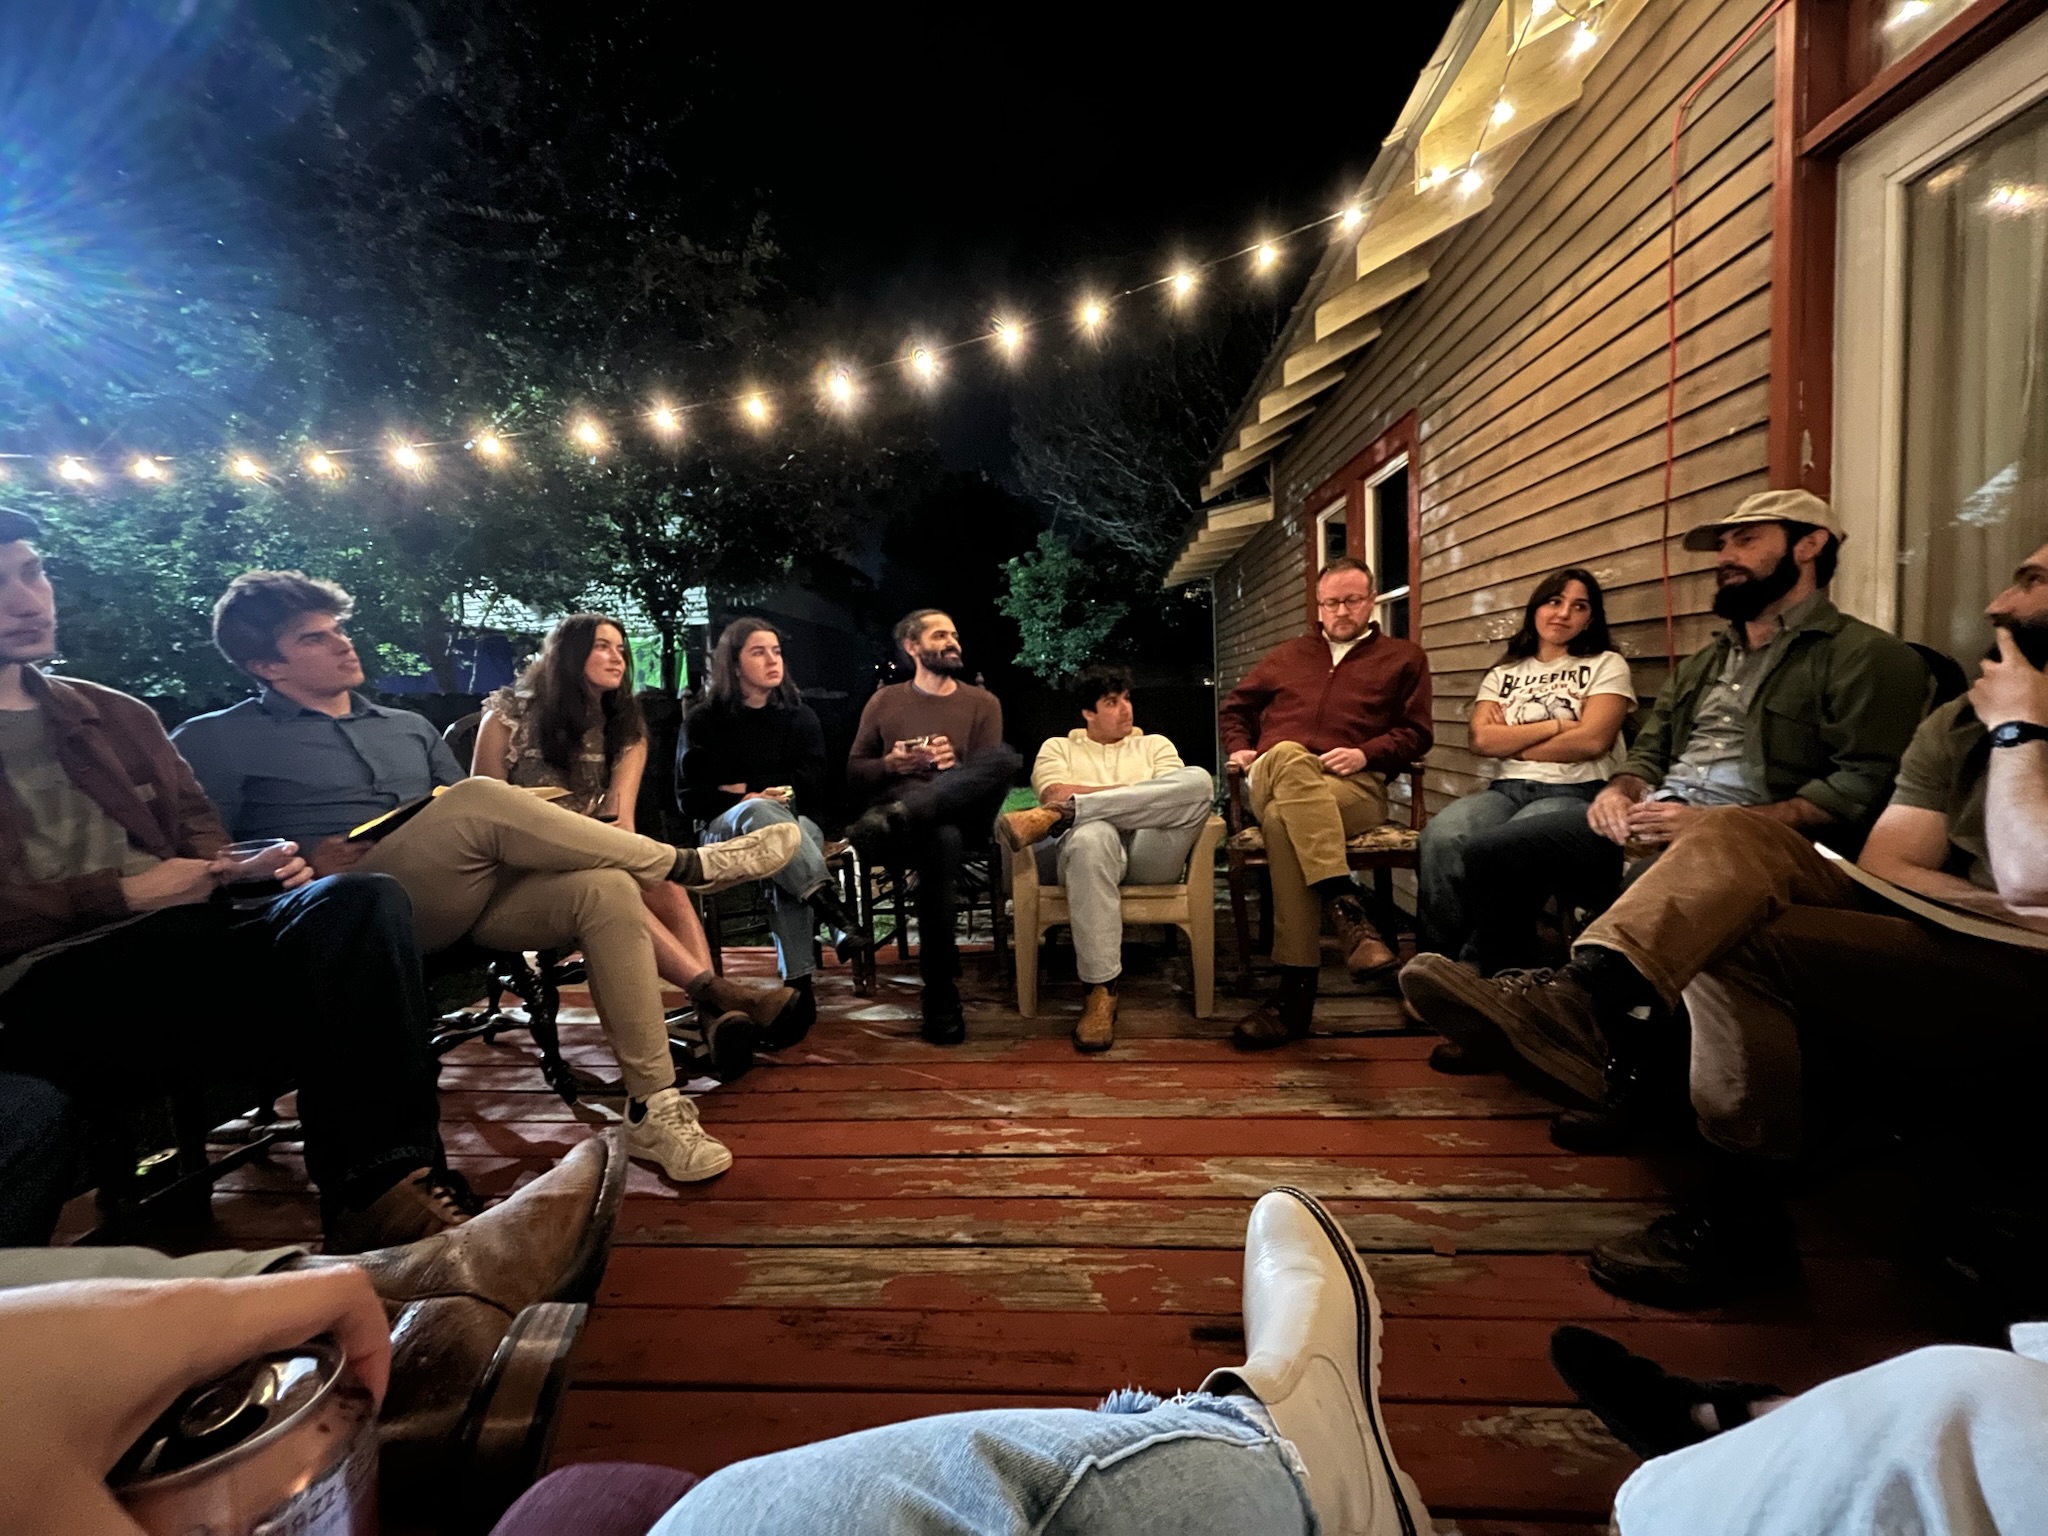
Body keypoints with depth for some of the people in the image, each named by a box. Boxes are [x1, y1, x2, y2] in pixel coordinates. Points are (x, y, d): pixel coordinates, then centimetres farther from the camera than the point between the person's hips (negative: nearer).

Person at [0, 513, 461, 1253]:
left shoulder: (117, 715, 26)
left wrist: (255, 869, 0)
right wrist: (119, 894, -10)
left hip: (185, 941, 4)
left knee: (361, 903, -26)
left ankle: (380, 1187, -30)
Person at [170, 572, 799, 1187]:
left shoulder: (410, 728, 26)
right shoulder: (216, 742, 11)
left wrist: (509, 832, 0)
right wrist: (303, 860, -15)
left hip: (467, 898, 5)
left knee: (606, 887, -25)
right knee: (481, 798, -32)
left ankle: (653, 1107, -23)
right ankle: (687, 864, -18)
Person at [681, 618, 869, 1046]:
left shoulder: (800, 716, 14)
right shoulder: (706, 720, 10)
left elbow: (811, 788, 4)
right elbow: (692, 798, 2)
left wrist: (744, 790, -1)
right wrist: (758, 797, -10)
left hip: (796, 824, 1)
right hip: (726, 832, -1)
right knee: (760, 812, -38)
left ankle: (799, 987, -48)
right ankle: (831, 909, -57)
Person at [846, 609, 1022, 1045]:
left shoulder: (982, 702, 15)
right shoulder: (884, 701, 17)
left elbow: (993, 774, 4)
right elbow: (853, 773, 15)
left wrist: (954, 765, -16)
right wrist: (891, 765, -5)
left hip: (962, 814, 1)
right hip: (901, 812, -1)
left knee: (1008, 755, -31)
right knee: (942, 839, -40)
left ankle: (892, 820, -41)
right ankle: (941, 997, -32)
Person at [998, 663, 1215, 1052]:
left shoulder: (1156, 745, 29)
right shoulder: (1058, 747, 24)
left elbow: (1180, 795, 9)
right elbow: (1057, 793, 1)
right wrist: (1142, 794, 1)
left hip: (1150, 855, 2)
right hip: (1090, 845, -2)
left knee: (1199, 780, -27)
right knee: (1092, 835, -43)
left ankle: (1057, 816, -29)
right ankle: (1101, 991, -38)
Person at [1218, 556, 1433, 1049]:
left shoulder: (1404, 657, 23)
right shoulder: (1287, 655, 31)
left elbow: (1416, 732, 13)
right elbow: (1237, 706, 35)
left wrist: (1366, 754, -6)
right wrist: (1240, 749, 14)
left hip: (1355, 787, -2)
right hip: (1274, 779, 2)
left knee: (1285, 818, -38)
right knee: (1288, 756, -39)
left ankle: (1295, 993, -41)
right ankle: (1347, 910, -48)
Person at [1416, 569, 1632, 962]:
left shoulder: (1606, 665, 12)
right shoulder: (1503, 673, 20)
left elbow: (1592, 740, -6)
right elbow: (1482, 741, 2)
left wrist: (1510, 740, 1)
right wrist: (1556, 725, -1)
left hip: (1576, 794, -3)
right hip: (1508, 789, 3)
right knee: (1440, 838, -32)